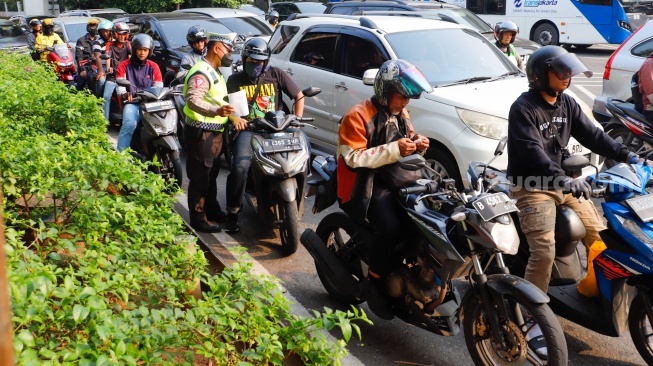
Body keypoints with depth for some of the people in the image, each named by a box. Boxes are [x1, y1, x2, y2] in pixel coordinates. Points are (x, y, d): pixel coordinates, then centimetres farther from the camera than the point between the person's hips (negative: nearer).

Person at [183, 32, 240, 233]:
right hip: (201, 133, -11)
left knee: (210, 175, 22)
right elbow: (193, 100, -35)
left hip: (214, 132, 11)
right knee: (200, 177, -3)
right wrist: (216, 111, -49)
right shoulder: (201, 72, -20)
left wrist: (232, 116, 19)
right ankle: (199, 219, 5)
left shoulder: (214, 72, 15)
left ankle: (212, 211, 36)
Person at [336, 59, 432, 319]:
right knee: (390, 226, -30)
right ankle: (375, 284, -12)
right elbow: (354, 158, -22)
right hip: (366, 185, -8)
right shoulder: (358, 116, -13)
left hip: (395, 179, 8)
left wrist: (416, 146, -4)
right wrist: (394, 150, -27)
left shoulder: (401, 116, 13)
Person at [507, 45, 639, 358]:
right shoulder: (523, 108, -16)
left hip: (562, 181, 8)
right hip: (532, 187, -8)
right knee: (544, 252, -19)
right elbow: (533, 153, -27)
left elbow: (591, 134, 6)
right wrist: (564, 180, -40)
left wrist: (626, 155, -7)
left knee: (598, 234, 4)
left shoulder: (566, 103, 9)